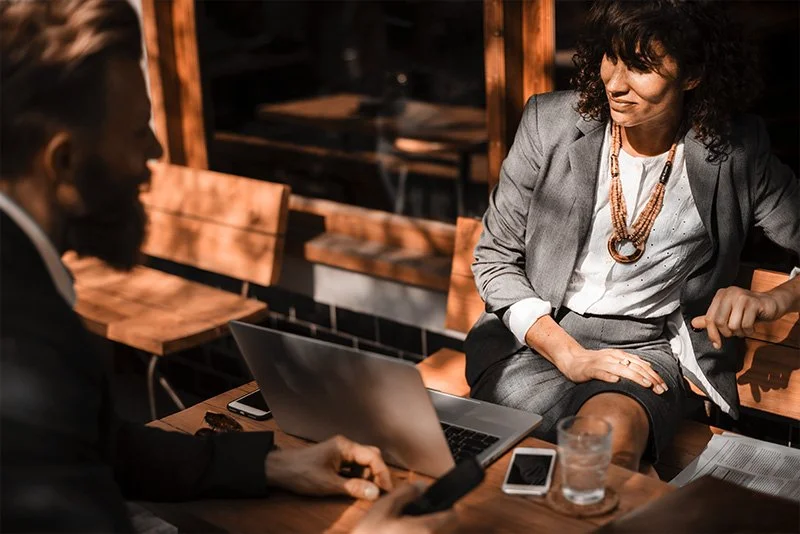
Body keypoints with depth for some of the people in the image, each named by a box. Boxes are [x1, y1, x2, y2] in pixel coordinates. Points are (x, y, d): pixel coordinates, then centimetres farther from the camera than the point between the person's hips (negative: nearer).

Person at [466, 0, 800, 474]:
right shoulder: (550, 120, -3)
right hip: (536, 337, 0)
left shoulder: (736, 151, -4)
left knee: (613, 433, -34)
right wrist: (571, 357, -11)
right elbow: (494, 260, 1)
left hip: (647, 348, 0)